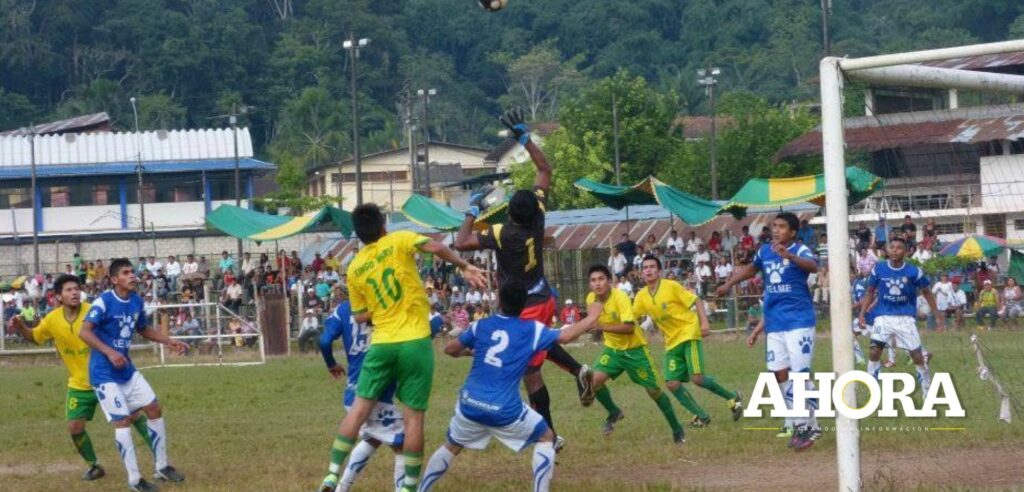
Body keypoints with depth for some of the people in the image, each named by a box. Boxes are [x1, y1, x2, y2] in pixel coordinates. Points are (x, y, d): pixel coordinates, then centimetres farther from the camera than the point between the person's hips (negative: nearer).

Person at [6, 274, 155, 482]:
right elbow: (34, 337, 12)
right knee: (74, 427, -2)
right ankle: (94, 466, 21)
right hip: (79, 385, 3)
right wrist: (20, 327, -6)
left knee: (133, 415, -4)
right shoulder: (52, 320, -6)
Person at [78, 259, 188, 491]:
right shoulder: (104, 301, -18)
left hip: (127, 370, 8)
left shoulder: (136, 301, 4)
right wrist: (109, 352, -34)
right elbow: (84, 332, -24)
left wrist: (171, 342, 12)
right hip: (105, 373, -8)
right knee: (122, 421, -11)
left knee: (155, 409, 8)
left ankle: (161, 467, 21)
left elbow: (144, 329, 21)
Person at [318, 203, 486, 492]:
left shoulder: (355, 269, 8)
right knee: (413, 417, 4)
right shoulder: (398, 242, -2)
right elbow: (436, 247, -17)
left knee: (359, 409, 10)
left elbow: (360, 316, 12)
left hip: (381, 344, 3)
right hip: (415, 343, -2)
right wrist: (465, 267, -6)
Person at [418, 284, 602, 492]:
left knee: (451, 447, 27)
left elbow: (449, 349, 18)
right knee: (546, 438, 18)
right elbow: (565, 336, -5)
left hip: (469, 404, 3)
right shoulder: (532, 329, -1)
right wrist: (592, 317, 11)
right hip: (504, 409, -3)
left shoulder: (481, 325, 8)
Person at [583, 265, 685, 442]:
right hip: (612, 349, 5)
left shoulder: (620, 298, -25)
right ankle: (614, 413, 8)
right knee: (595, 380, -19)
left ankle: (677, 429, 18)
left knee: (654, 390, 0)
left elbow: (629, 327, -35)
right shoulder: (591, 299, -7)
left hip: (634, 349, -5)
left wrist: (603, 327, -39)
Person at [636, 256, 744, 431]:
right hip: (672, 341, 6)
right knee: (672, 383, -6)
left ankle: (732, 397, 6)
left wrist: (704, 322, -18)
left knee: (697, 378, -17)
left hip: (689, 333, -6)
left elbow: (696, 301, -7)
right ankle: (701, 416, 8)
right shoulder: (642, 296, 4)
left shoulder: (671, 286, -10)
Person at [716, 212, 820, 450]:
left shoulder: (800, 250, -10)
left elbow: (813, 266, -34)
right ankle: (798, 424, 15)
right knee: (780, 374, 6)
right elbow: (751, 268, 31)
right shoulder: (765, 251, 8)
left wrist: (789, 256, -50)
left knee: (800, 373, -11)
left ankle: (811, 426, -3)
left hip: (799, 322, -6)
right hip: (774, 324, 6)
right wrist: (728, 284, 33)